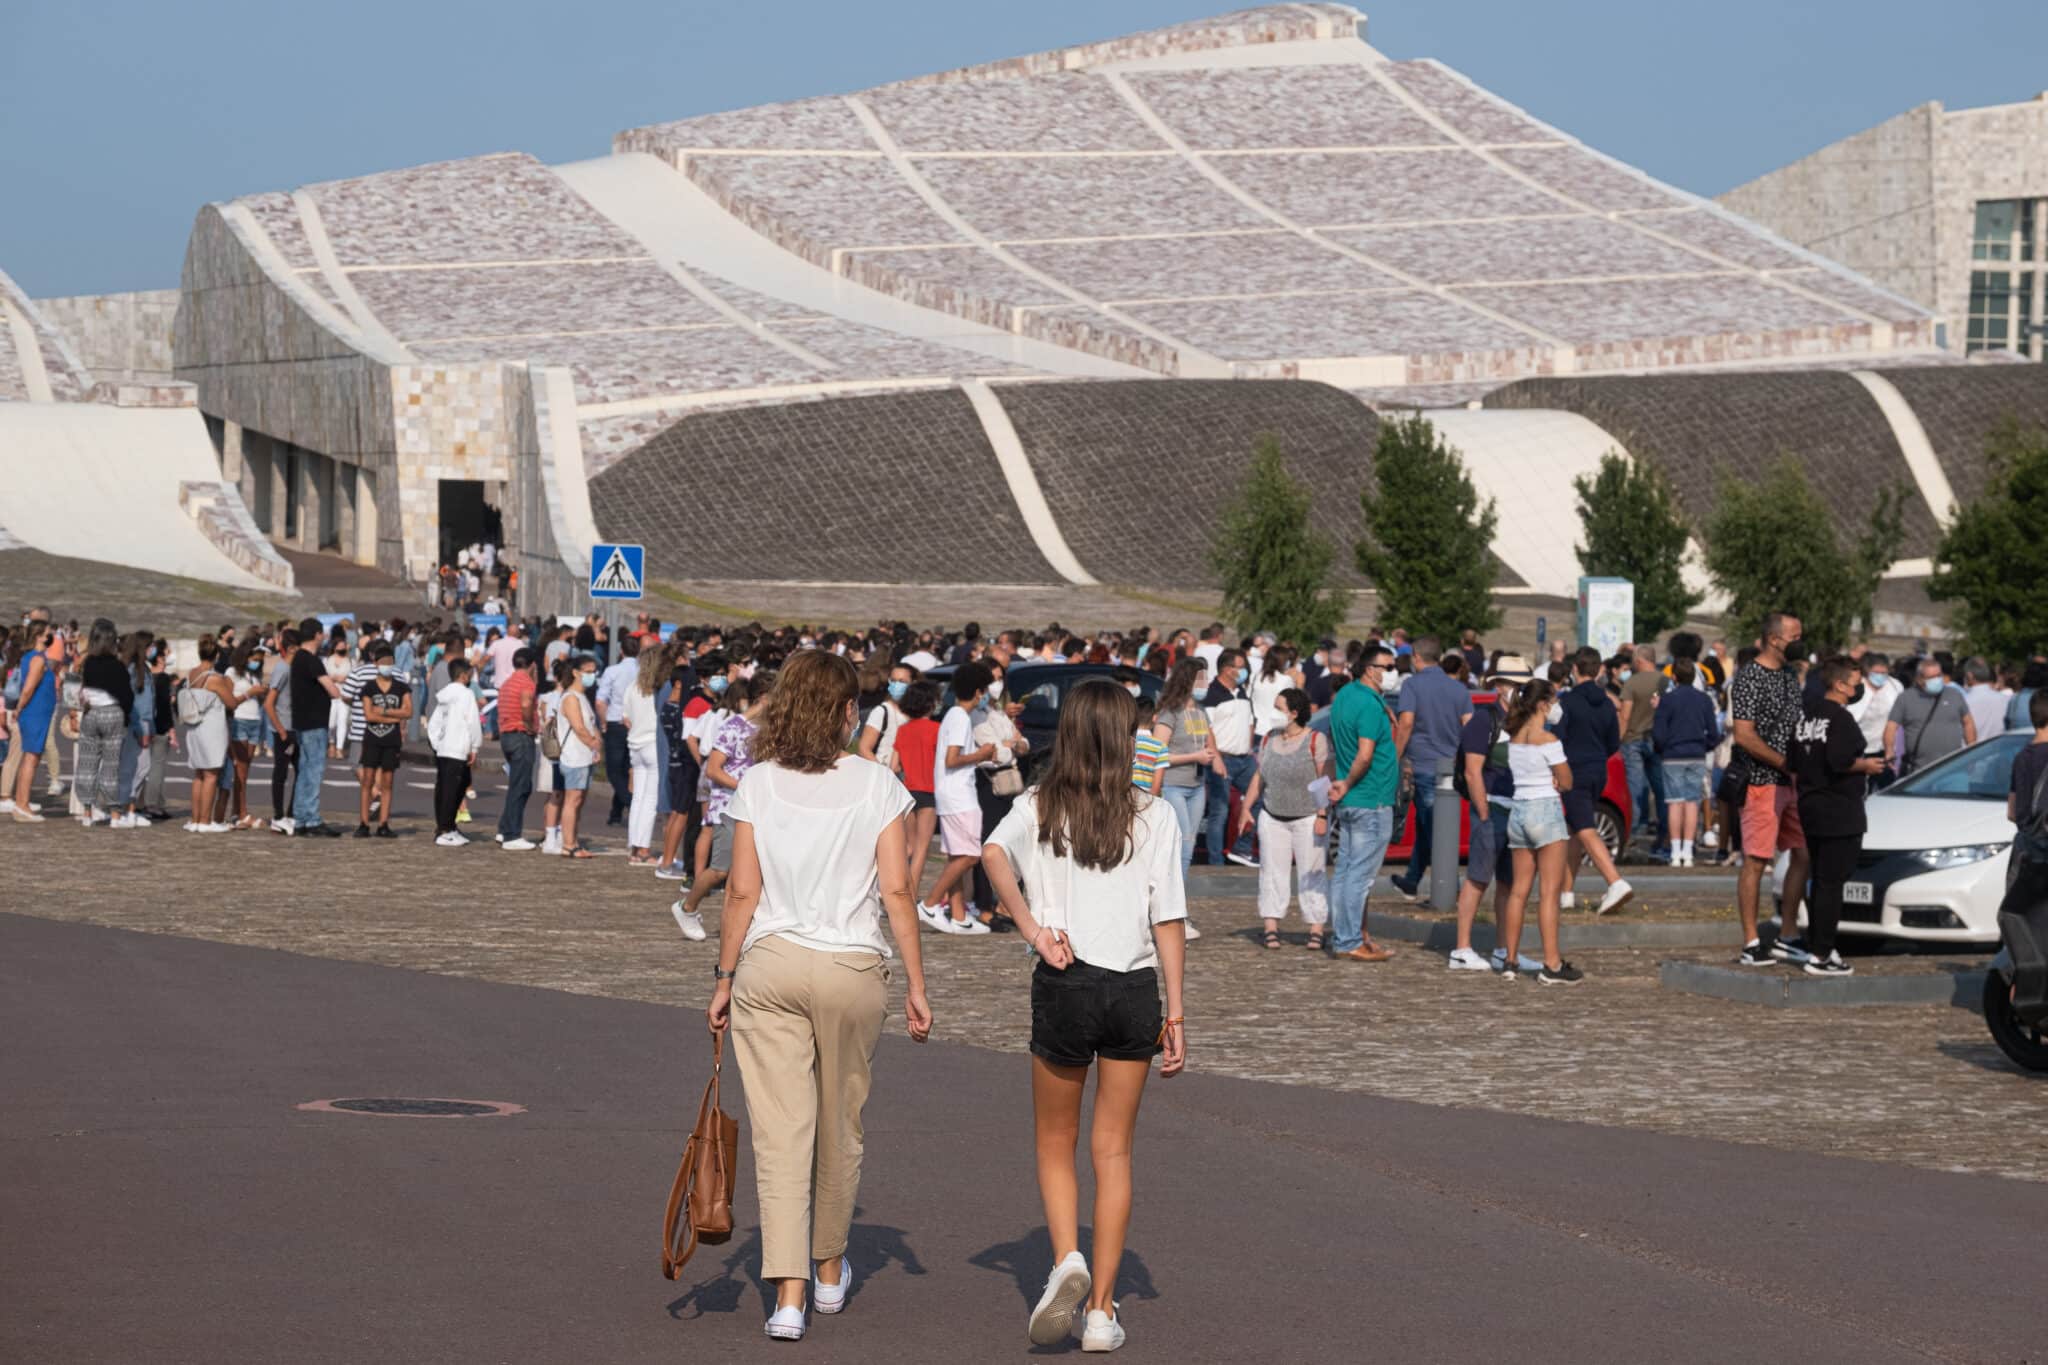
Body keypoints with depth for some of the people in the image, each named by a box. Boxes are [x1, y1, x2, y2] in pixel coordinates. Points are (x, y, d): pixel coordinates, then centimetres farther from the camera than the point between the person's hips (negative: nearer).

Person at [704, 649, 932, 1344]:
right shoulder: (876, 784, -3)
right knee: (840, 1129, 17)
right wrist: (916, 985, 2)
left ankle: (788, 1295, -10)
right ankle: (829, 1270, 34)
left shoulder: (757, 785, -2)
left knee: (780, 1132, -1)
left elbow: (743, 892, -2)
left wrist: (724, 980, 7)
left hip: (770, 969, 0)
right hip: (853, 971, 0)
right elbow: (897, 890, -4)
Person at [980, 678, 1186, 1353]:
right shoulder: (1155, 818, 0)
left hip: (1064, 987, 0)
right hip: (1135, 988, 1)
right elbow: (1168, 922, -2)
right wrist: (1176, 1012, 2)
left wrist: (1034, 931, -19)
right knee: (1113, 1151, 8)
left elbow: (993, 853, -21)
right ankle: (1102, 1312, 7)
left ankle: (1067, 1258, -10)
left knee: (1055, 1142, 16)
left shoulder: (1036, 809, 1)